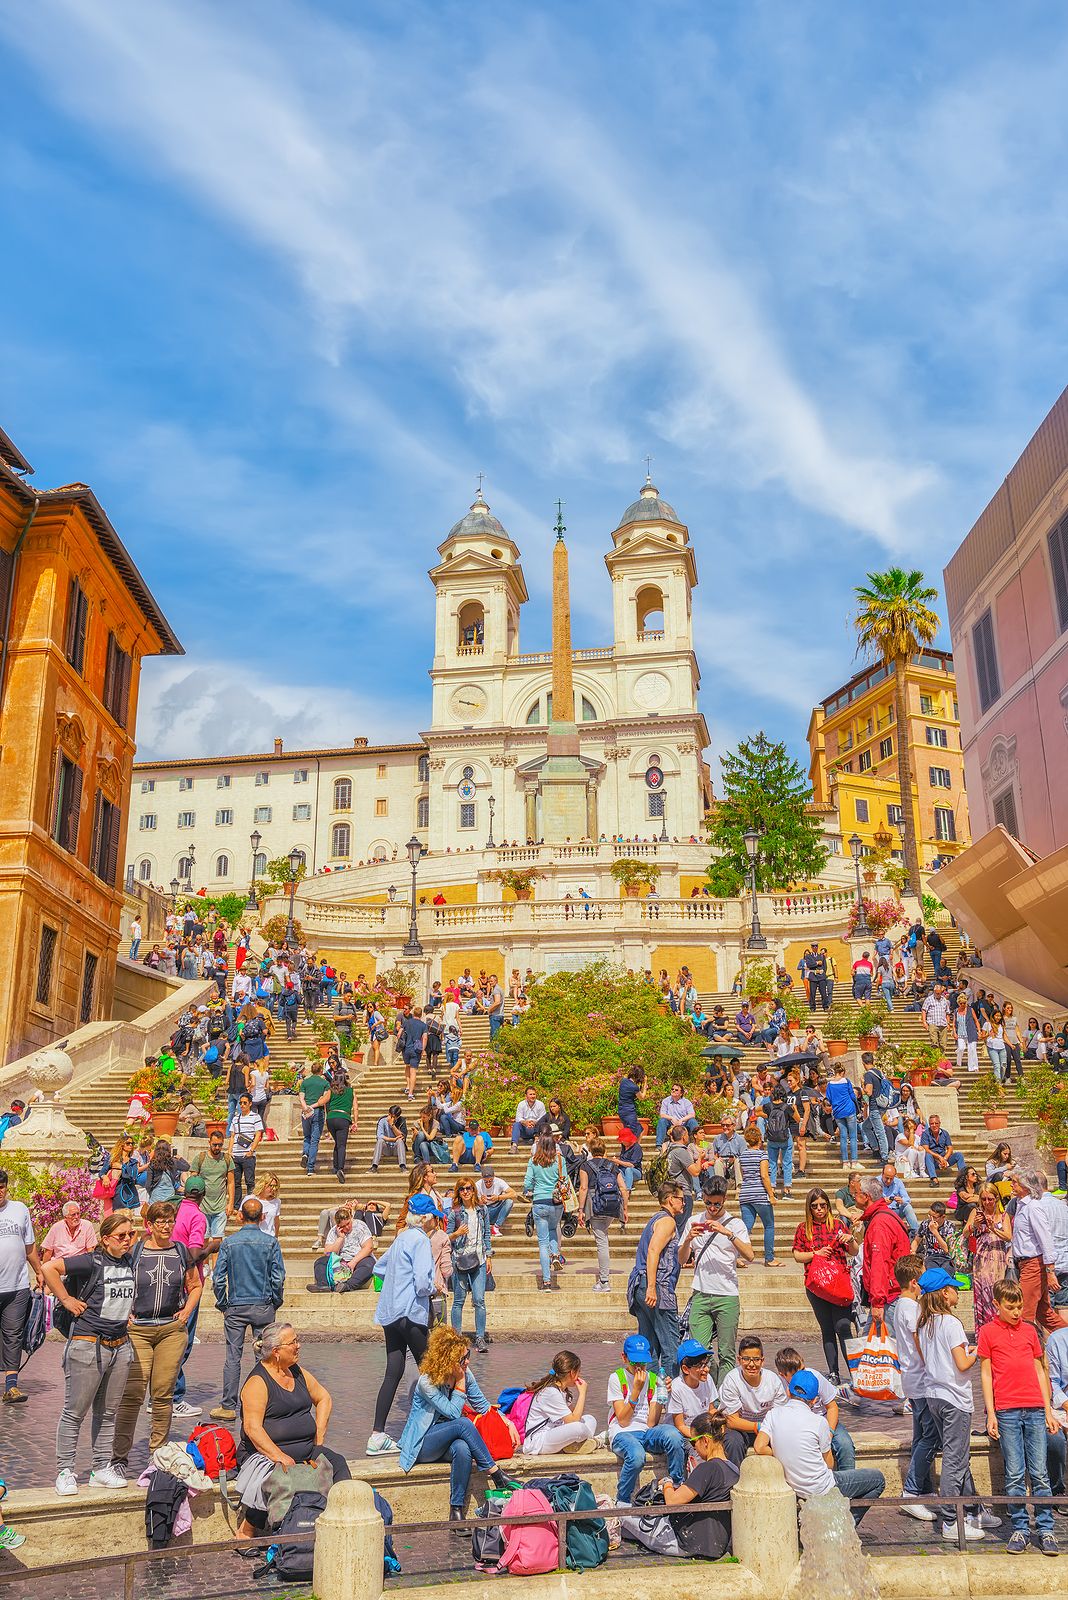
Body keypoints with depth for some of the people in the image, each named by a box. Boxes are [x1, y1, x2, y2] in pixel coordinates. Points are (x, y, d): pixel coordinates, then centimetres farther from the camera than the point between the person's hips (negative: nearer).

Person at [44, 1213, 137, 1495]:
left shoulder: (131, 1263, 6)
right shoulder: (92, 1262, -14)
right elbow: (49, 1268, -20)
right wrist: (67, 1299, -14)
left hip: (120, 1346, 6)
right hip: (87, 1346, -6)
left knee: (107, 1412, 12)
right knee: (74, 1412, 2)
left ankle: (101, 1470, 22)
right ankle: (65, 1472, 14)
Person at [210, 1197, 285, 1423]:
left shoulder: (229, 1243, -4)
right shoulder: (271, 1242, -5)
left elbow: (218, 1278, -3)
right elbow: (278, 1278, -6)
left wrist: (223, 1305, 9)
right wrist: (275, 1303, 8)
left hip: (236, 1307, 0)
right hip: (263, 1307, 0)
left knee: (233, 1357, 5)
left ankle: (229, 1407, 9)